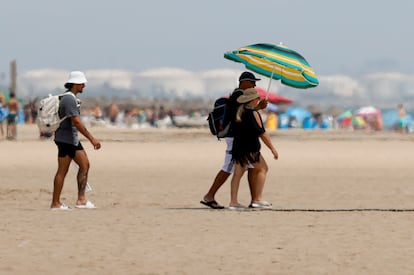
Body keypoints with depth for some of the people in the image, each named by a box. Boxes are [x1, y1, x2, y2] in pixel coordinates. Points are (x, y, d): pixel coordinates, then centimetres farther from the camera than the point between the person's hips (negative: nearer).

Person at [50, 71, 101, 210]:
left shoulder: (73, 98, 14)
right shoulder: (69, 99, -18)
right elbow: (77, 122, -25)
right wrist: (92, 139, -25)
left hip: (73, 140, 10)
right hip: (66, 140, -10)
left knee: (85, 165, 5)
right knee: (62, 171, -4)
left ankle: (81, 200, 3)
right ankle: (55, 203, 1)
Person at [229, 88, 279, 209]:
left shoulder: (239, 111, 11)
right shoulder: (253, 113, -11)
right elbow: (262, 133, -12)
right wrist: (272, 148, -8)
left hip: (237, 146, 7)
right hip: (250, 148, -7)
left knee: (238, 173, 7)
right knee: (262, 169, 7)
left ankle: (233, 202, 0)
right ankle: (257, 199, 3)